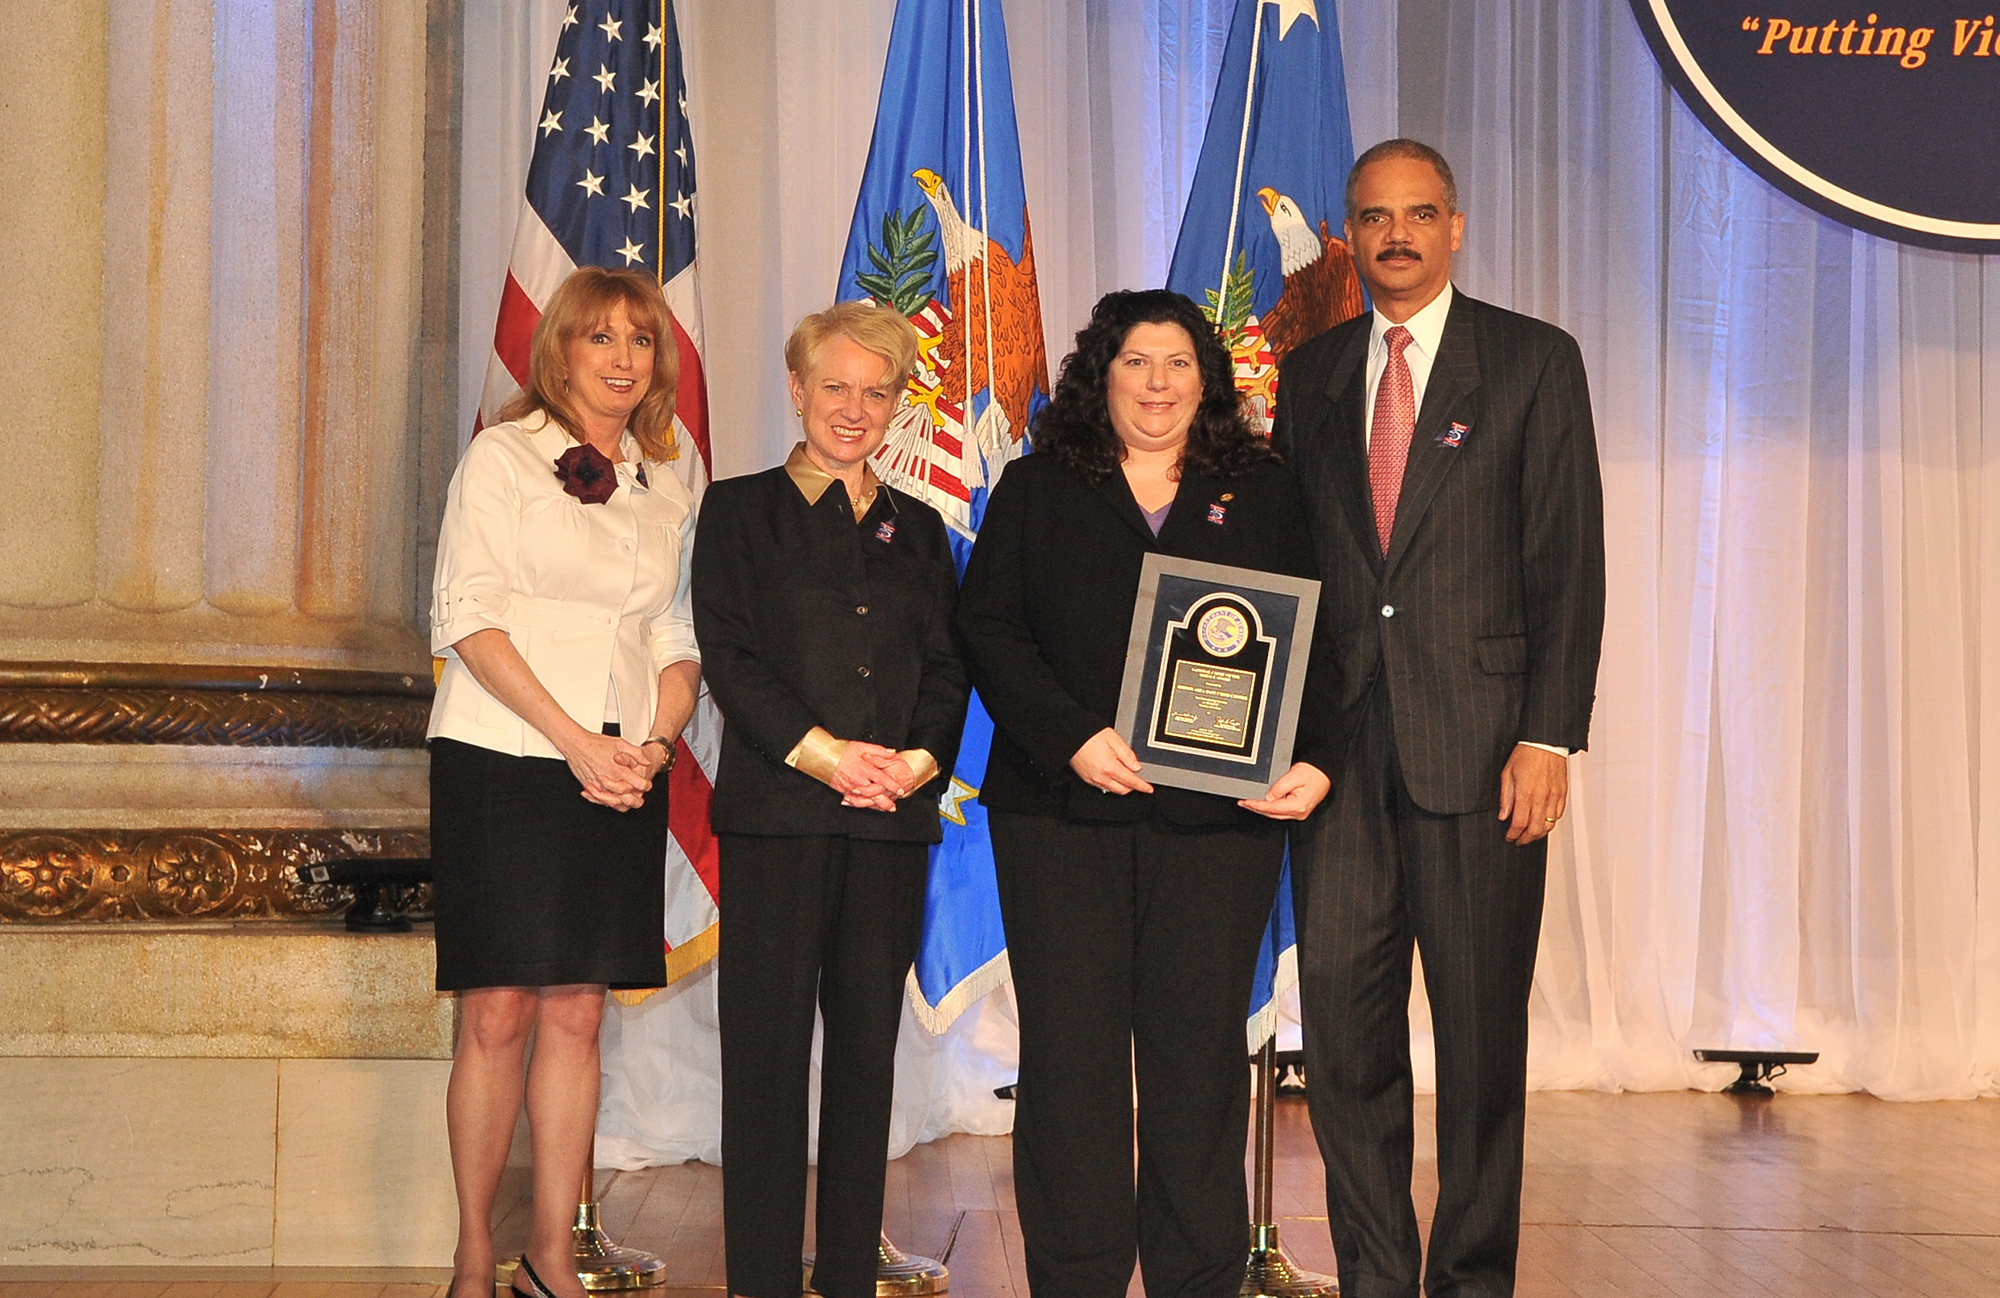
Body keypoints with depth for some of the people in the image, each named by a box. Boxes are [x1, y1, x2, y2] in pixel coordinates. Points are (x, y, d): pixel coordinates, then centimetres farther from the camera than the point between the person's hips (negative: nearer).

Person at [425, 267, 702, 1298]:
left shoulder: (666, 492, 16)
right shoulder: (503, 457, 1)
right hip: (502, 759, -4)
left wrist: (657, 742, -5)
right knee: (496, 1016, -4)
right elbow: (468, 620, -7)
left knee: (578, 1013, 4)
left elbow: (677, 641, 15)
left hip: (620, 776, 4)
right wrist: (573, 739, -14)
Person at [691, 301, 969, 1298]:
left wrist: (921, 757, -9)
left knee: (868, 1047, 5)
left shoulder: (917, 528, 18)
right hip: (775, 811, -3)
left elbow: (948, 666, 11)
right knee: (768, 1047, -3)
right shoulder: (740, 510, 7)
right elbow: (728, 654, -3)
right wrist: (822, 752, -15)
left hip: (894, 815, 3)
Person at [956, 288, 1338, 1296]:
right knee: (1070, 1048, 1)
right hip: (1062, 813, 0)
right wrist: (1073, 739, -12)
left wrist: (1312, 761, -7)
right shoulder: (1035, 491, 10)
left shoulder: (1264, 495, 13)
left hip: (1221, 811, 1)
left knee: (1200, 1049, 3)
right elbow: (988, 630, 2)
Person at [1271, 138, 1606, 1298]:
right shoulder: (1313, 374, 14)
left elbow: (1569, 560, -2)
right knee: (1343, 1014, 3)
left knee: (1482, 1025, 3)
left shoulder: (1534, 362, 3)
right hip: (1340, 739, 3)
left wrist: (1550, 736, -10)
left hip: (1477, 741, -3)